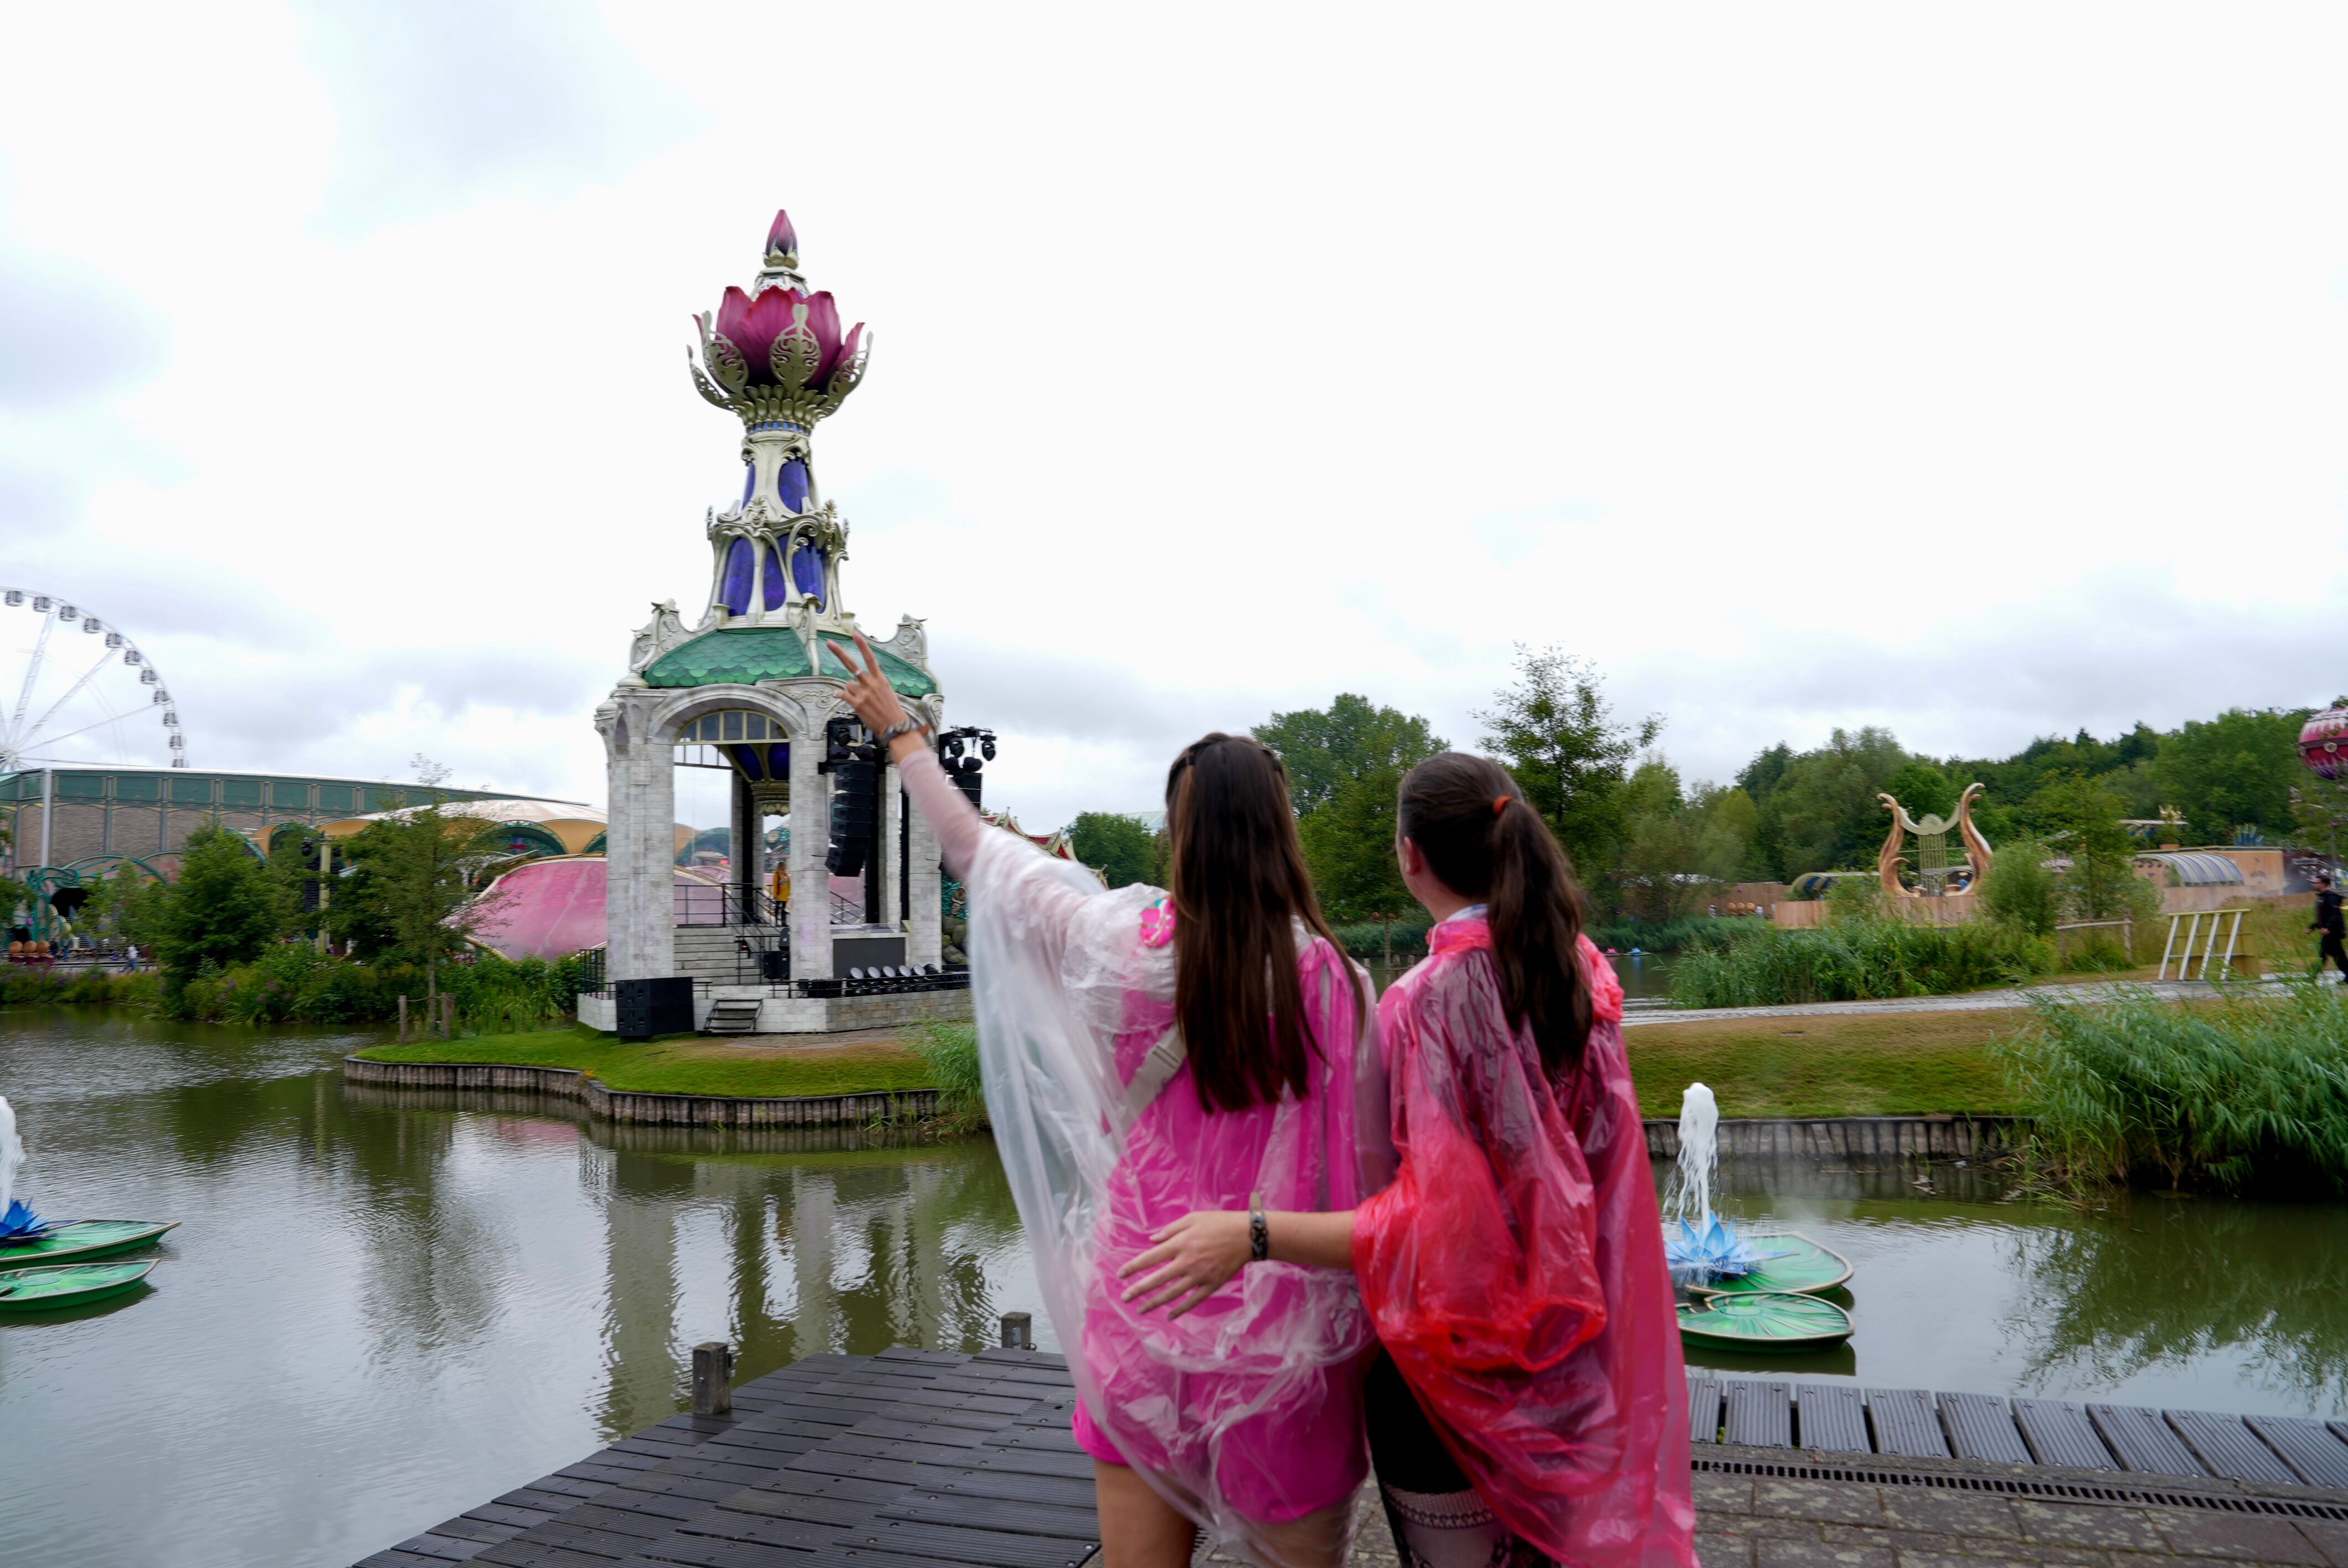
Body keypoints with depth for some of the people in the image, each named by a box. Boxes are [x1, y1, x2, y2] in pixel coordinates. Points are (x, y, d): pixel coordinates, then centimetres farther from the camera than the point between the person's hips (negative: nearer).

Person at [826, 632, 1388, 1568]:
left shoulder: (1120, 947, -8)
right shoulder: (1331, 979, -10)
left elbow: (974, 851, 5)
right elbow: (1370, 1171, -6)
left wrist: (899, 733, 18)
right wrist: (1371, 1328, 8)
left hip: (1145, 1308, 1)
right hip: (1284, 1334, -1)